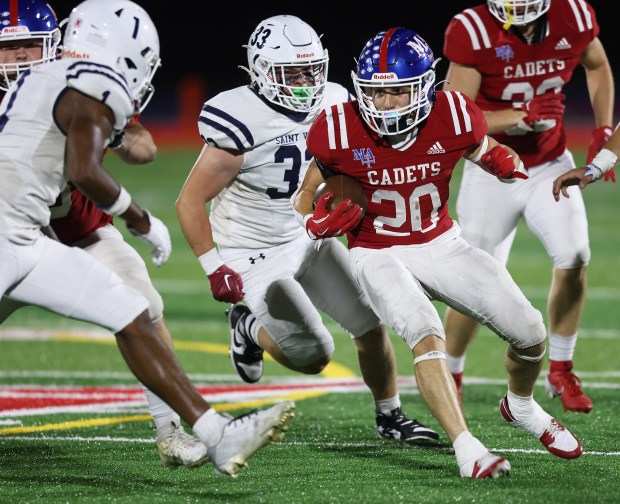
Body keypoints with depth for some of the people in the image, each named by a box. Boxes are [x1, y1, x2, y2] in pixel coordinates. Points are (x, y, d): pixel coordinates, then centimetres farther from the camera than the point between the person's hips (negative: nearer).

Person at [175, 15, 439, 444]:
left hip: (309, 241, 7)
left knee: (371, 324, 1)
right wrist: (215, 270, -23)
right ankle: (251, 328, 18)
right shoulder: (242, 123, -25)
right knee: (313, 356, -12)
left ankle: (390, 416, 23)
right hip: (255, 258, -6)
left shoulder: (332, 105, -5)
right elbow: (190, 202, -20)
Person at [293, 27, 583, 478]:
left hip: (441, 245, 3)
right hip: (380, 255, -3)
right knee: (427, 336, -30)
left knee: (530, 333, -1)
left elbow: (487, 152, 5)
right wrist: (319, 223, -28)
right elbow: (305, 201, -5)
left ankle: (521, 407, 31)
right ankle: (466, 448, -28)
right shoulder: (340, 132, -20)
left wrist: (511, 166, -18)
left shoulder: (453, 119, -17)